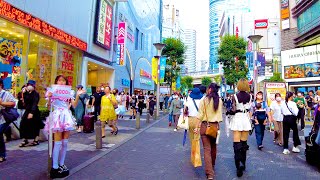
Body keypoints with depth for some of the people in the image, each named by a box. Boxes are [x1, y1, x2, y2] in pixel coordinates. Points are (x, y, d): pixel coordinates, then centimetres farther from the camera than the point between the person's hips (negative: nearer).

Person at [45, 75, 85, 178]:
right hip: (57, 117, -4)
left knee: (65, 143, 7)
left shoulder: (69, 92, 12)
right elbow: (49, 107, 1)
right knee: (58, 142, -6)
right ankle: (54, 167, 2)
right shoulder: (52, 91, 4)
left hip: (66, 117, 4)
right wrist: (49, 98, -13)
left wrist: (78, 96, -7)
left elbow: (74, 105, 3)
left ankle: (61, 164, 19)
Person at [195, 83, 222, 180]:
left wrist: (197, 127, -5)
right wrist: (217, 125, 14)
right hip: (215, 125, 4)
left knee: (207, 149, 0)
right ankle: (212, 165, 43)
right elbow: (219, 114, 4)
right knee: (213, 146, 22)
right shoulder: (220, 101, 1)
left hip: (205, 125, -3)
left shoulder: (204, 100, -8)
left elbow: (200, 115, -9)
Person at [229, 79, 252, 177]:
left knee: (237, 144, -2)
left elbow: (233, 110, -10)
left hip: (237, 119, -4)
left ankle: (238, 167, -5)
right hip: (246, 119, 4)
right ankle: (243, 164, 27)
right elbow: (250, 109, 4)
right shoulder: (249, 96, 1)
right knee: (244, 143, 15)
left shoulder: (235, 96, -9)